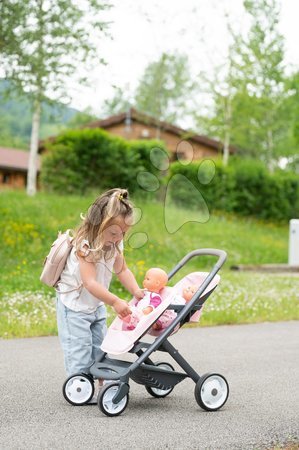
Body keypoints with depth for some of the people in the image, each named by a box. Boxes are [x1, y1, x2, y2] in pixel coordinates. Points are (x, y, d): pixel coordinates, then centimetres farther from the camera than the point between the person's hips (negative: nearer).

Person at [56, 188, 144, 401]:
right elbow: (90, 283, -36)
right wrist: (115, 301, -44)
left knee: (101, 346, 12)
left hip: (97, 304, 8)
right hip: (74, 304, -8)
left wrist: (136, 290, -16)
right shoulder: (85, 247, -30)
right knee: (80, 348, -7)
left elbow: (122, 270, 1)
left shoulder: (115, 245, -5)